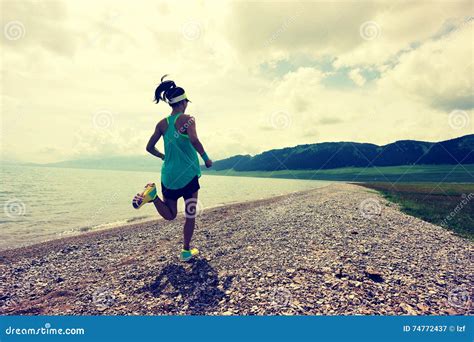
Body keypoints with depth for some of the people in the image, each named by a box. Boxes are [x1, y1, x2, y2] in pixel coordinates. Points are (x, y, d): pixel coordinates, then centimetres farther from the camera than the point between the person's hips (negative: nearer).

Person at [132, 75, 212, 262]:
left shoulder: (162, 124, 7)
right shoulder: (187, 119, -9)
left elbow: (149, 148, 9)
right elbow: (194, 140, -27)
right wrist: (206, 159, -13)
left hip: (168, 175, 5)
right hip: (187, 174, -5)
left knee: (170, 215, 17)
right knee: (190, 215, 11)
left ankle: (152, 195, -11)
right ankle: (186, 251, 20)